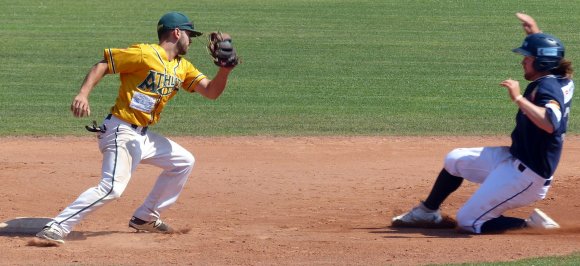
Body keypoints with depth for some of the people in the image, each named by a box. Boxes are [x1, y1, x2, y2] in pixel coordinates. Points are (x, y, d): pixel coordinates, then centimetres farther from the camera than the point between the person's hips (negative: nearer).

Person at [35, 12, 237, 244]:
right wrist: (83, 94, -26)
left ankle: (145, 218, 25)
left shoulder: (183, 68, 13)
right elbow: (102, 66, -12)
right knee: (113, 188, -25)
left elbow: (211, 92, 8)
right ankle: (56, 228, -26)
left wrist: (225, 69, -11)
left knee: (184, 162, 20)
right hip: (120, 131, -10)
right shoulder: (145, 54, -11)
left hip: (143, 135, 10)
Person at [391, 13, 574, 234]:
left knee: (467, 222, -5)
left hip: (526, 175, -10)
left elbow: (550, 123, -46)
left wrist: (519, 98, -42)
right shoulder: (564, 81, 3)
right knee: (455, 159, 21)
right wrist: (535, 33, 23)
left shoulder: (547, 87, -25)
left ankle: (533, 224, -4)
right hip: (514, 159, 10)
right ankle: (427, 212, 36)